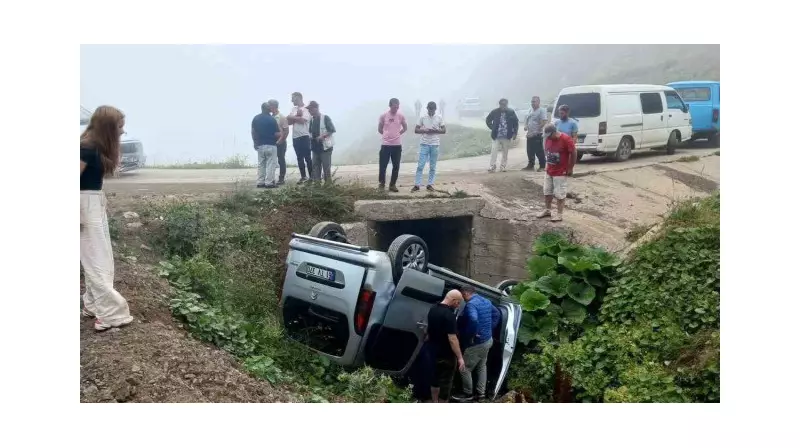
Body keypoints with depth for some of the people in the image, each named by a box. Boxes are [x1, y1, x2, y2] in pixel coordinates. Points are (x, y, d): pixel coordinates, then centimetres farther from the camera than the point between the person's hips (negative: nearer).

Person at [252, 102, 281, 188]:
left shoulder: (255, 118, 3)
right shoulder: (272, 119, -12)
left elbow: (252, 132, 7)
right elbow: (277, 134, -12)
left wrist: (255, 142, 17)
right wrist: (281, 134, 10)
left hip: (260, 145, 5)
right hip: (271, 145, -5)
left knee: (261, 164, 12)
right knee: (271, 164, 0)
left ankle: (260, 182, 11)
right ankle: (269, 183, -3)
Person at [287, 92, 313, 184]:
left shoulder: (306, 109, -4)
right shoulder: (294, 108, 15)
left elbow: (302, 120, -17)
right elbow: (288, 121, 5)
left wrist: (292, 117, -3)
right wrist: (297, 116, -10)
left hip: (304, 136, -6)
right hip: (295, 137, 6)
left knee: (307, 158, -4)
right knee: (299, 158, 10)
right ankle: (303, 177, 17)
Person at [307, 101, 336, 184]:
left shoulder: (325, 118, -9)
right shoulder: (312, 119, 10)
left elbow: (332, 130, -9)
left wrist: (323, 136, -20)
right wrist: (311, 137, -1)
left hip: (325, 146, -6)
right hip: (315, 146, 7)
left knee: (326, 166, -2)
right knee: (315, 165, 7)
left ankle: (328, 183, 5)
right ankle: (316, 182, 13)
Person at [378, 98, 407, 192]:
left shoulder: (401, 116, -1)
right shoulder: (383, 115, -4)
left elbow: (405, 128, 12)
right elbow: (380, 129, 7)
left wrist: (397, 134, 6)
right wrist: (387, 135, 6)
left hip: (397, 145, 1)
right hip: (385, 144, -1)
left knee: (396, 166, 4)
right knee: (382, 165, -2)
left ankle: (392, 184, 15)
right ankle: (381, 183, 15)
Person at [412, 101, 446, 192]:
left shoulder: (439, 118, 2)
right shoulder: (422, 117, 1)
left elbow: (444, 130, 2)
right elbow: (416, 130, 0)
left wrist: (435, 131, -16)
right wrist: (425, 131, -17)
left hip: (435, 145, 1)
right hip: (424, 144, -1)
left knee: (433, 167, 6)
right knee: (420, 165, -5)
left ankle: (430, 185, 14)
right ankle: (417, 185, -2)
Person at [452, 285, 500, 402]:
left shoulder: (471, 304, -23)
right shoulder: (486, 301, 7)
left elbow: (474, 320, -41)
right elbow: (497, 314, 22)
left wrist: (471, 335, -26)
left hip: (477, 343, -9)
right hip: (488, 340, 9)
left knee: (465, 369, 6)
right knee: (482, 366, 23)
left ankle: (468, 394, 19)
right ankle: (481, 393, 30)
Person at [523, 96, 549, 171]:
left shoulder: (542, 110, -9)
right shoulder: (530, 110, 16)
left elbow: (544, 122, -17)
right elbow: (527, 120, 25)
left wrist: (537, 130, -20)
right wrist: (526, 126, 4)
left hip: (537, 135, -8)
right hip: (530, 135, 8)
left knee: (539, 151, -7)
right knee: (530, 151, 12)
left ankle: (542, 166, -2)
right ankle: (530, 165, 21)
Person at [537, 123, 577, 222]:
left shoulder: (566, 139, -20)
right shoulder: (548, 139, 0)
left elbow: (573, 154, -15)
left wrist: (570, 168, -11)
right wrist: (548, 164, 12)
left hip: (561, 172, -7)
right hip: (549, 171, 7)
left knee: (560, 194, -1)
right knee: (547, 192, 14)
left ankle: (559, 214, 7)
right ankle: (547, 210, 28)